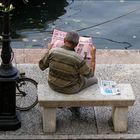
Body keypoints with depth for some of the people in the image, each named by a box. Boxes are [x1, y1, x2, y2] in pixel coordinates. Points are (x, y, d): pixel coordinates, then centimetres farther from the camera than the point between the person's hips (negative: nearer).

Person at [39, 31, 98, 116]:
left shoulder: (52, 51, -21)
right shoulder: (77, 59, -30)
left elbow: (42, 66, -3)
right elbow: (90, 74, -14)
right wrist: (93, 55, -11)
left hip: (53, 85, 4)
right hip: (70, 89, -4)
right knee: (94, 79, 21)